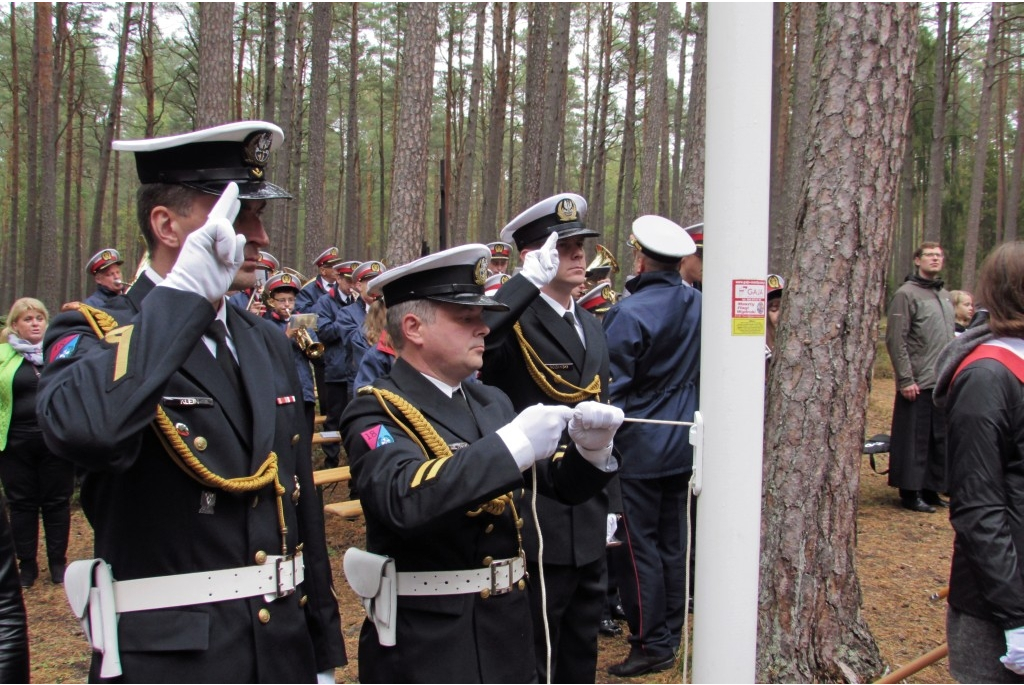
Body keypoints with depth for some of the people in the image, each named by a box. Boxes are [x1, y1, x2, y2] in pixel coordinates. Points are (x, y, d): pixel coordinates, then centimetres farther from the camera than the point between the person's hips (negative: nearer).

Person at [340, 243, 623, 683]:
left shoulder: (492, 402, 8)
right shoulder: (376, 413, -13)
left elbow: (559, 485, 11)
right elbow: (404, 499, -32)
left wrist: (590, 449, -10)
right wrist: (512, 445, -33)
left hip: (509, 633, 7)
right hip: (424, 646, -6)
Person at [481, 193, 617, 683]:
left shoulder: (591, 325, 12)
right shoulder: (513, 322, -12)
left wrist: (609, 501, 18)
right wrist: (532, 278, -35)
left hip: (588, 521, 8)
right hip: (536, 521, -7)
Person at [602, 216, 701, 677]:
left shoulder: (629, 313, -18)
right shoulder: (698, 305, 3)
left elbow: (612, 389, -15)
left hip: (639, 448, -7)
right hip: (682, 444, 7)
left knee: (639, 546, 2)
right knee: (672, 541, 14)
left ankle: (652, 645, 7)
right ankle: (670, 635, 24)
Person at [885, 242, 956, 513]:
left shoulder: (945, 295, 16)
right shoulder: (906, 294, -9)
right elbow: (895, 340, -14)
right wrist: (906, 379, -17)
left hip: (943, 382, 7)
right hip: (918, 383, -7)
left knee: (940, 439, 11)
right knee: (914, 440, -1)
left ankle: (931, 489, 20)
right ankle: (910, 493, 7)